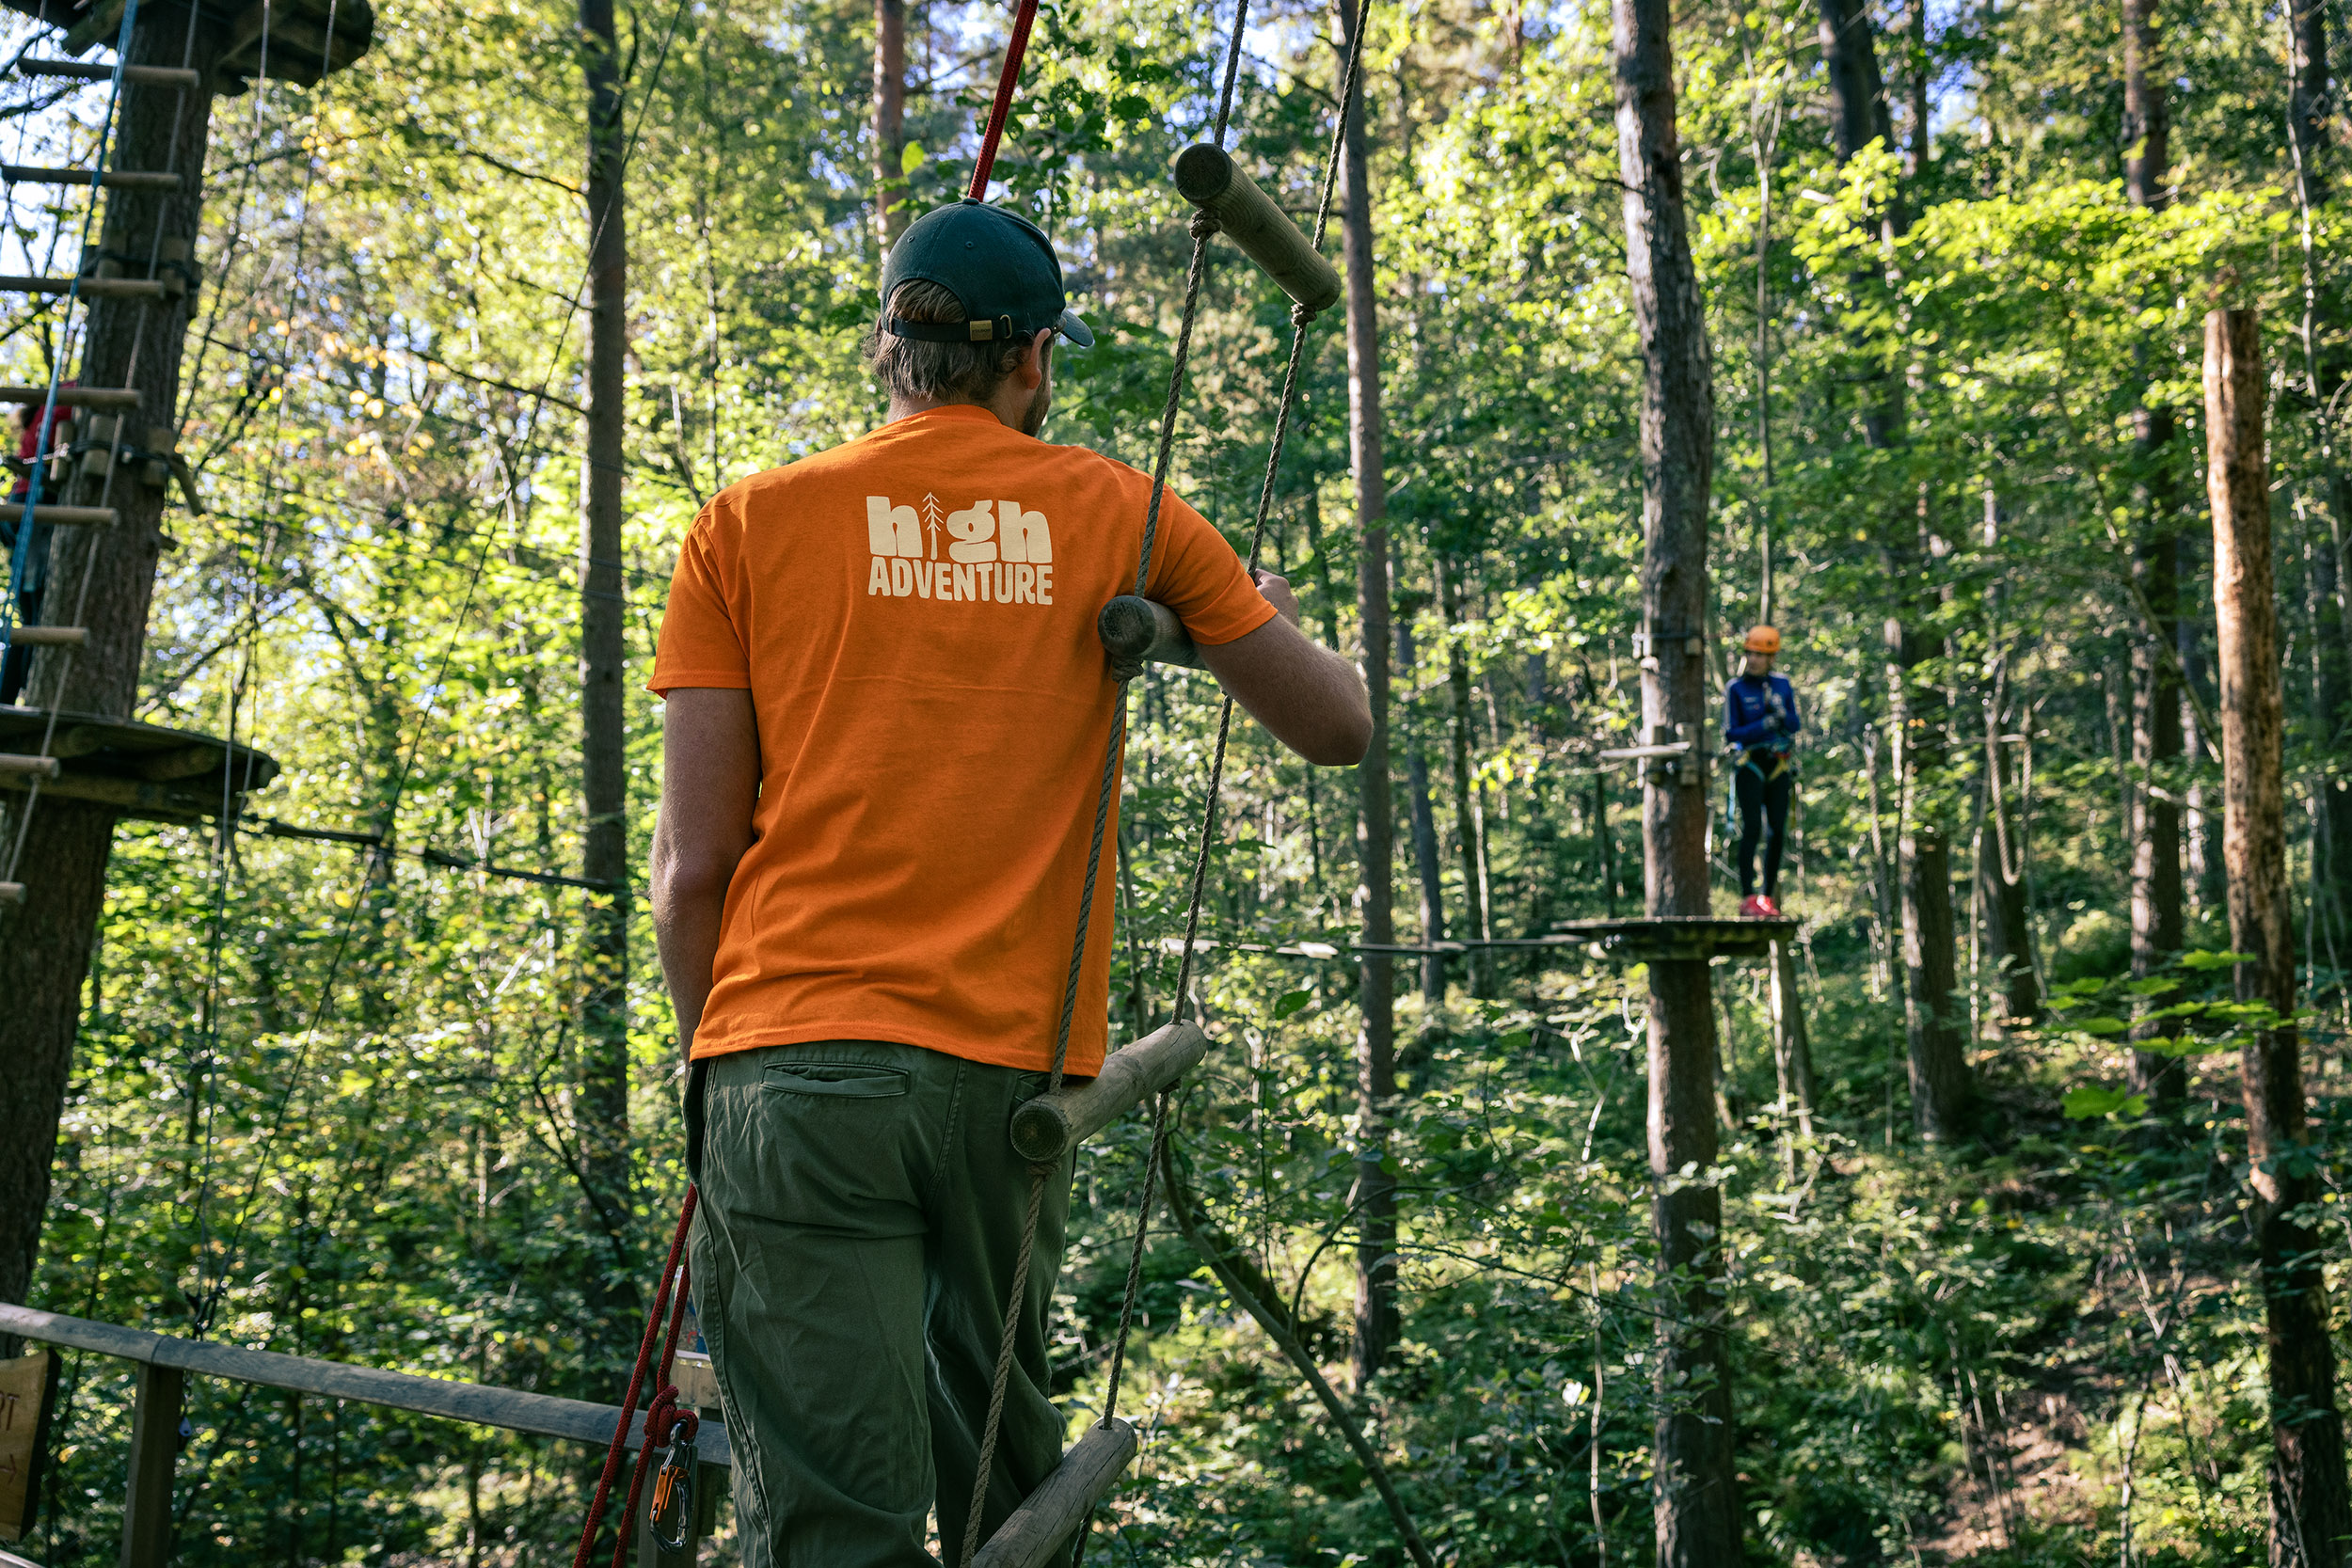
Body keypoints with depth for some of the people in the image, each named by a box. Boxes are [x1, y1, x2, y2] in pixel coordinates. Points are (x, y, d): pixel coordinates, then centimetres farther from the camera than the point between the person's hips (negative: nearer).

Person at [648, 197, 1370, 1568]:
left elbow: (694, 866, 2)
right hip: (1020, 1069, 2)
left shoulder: (750, 525, 6)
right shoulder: (1118, 513, 8)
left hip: (799, 1058, -1)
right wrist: (1280, 618, 33)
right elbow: (1340, 726, 13)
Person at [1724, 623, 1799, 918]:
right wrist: (1764, 725, -19)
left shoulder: (1782, 685, 7)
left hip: (1779, 766, 4)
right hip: (1749, 764, -4)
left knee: (1777, 831, 1)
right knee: (1752, 827, -13)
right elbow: (1731, 735, -7)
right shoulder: (1736, 689, -3)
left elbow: (1796, 725, 6)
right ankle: (1748, 898, -12)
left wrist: (1781, 713, -14)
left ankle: (1769, 897, 9)